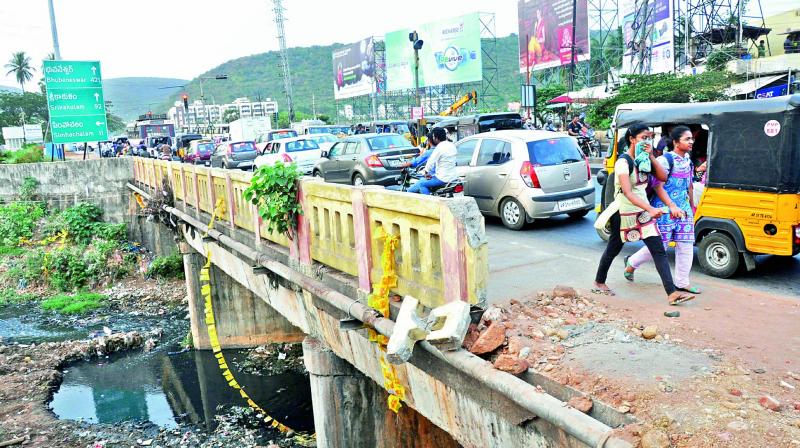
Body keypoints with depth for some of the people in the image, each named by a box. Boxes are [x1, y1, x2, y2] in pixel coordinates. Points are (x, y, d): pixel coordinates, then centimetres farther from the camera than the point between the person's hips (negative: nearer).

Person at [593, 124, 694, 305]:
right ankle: (599, 283, 32)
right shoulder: (623, 162, -18)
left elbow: (663, 177, -2)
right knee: (613, 249, 11)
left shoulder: (644, 159, 6)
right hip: (623, 213, -6)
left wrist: (651, 156, -10)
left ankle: (672, 293, -5)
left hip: (643, 212, 7)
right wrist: (650, 209, -37)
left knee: (659, 251, -3)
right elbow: (628, 193, -27)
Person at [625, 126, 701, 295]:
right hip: (664, 209, -8)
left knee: (686, 245, 5)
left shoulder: (688, 160, 12)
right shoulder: (665, 160, -14)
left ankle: (682, 282, 14)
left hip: (684, 209, 8)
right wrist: (672, 206, -23)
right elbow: (658, 186, -17)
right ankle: (632, 262, 25)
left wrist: (692, 205, 23)